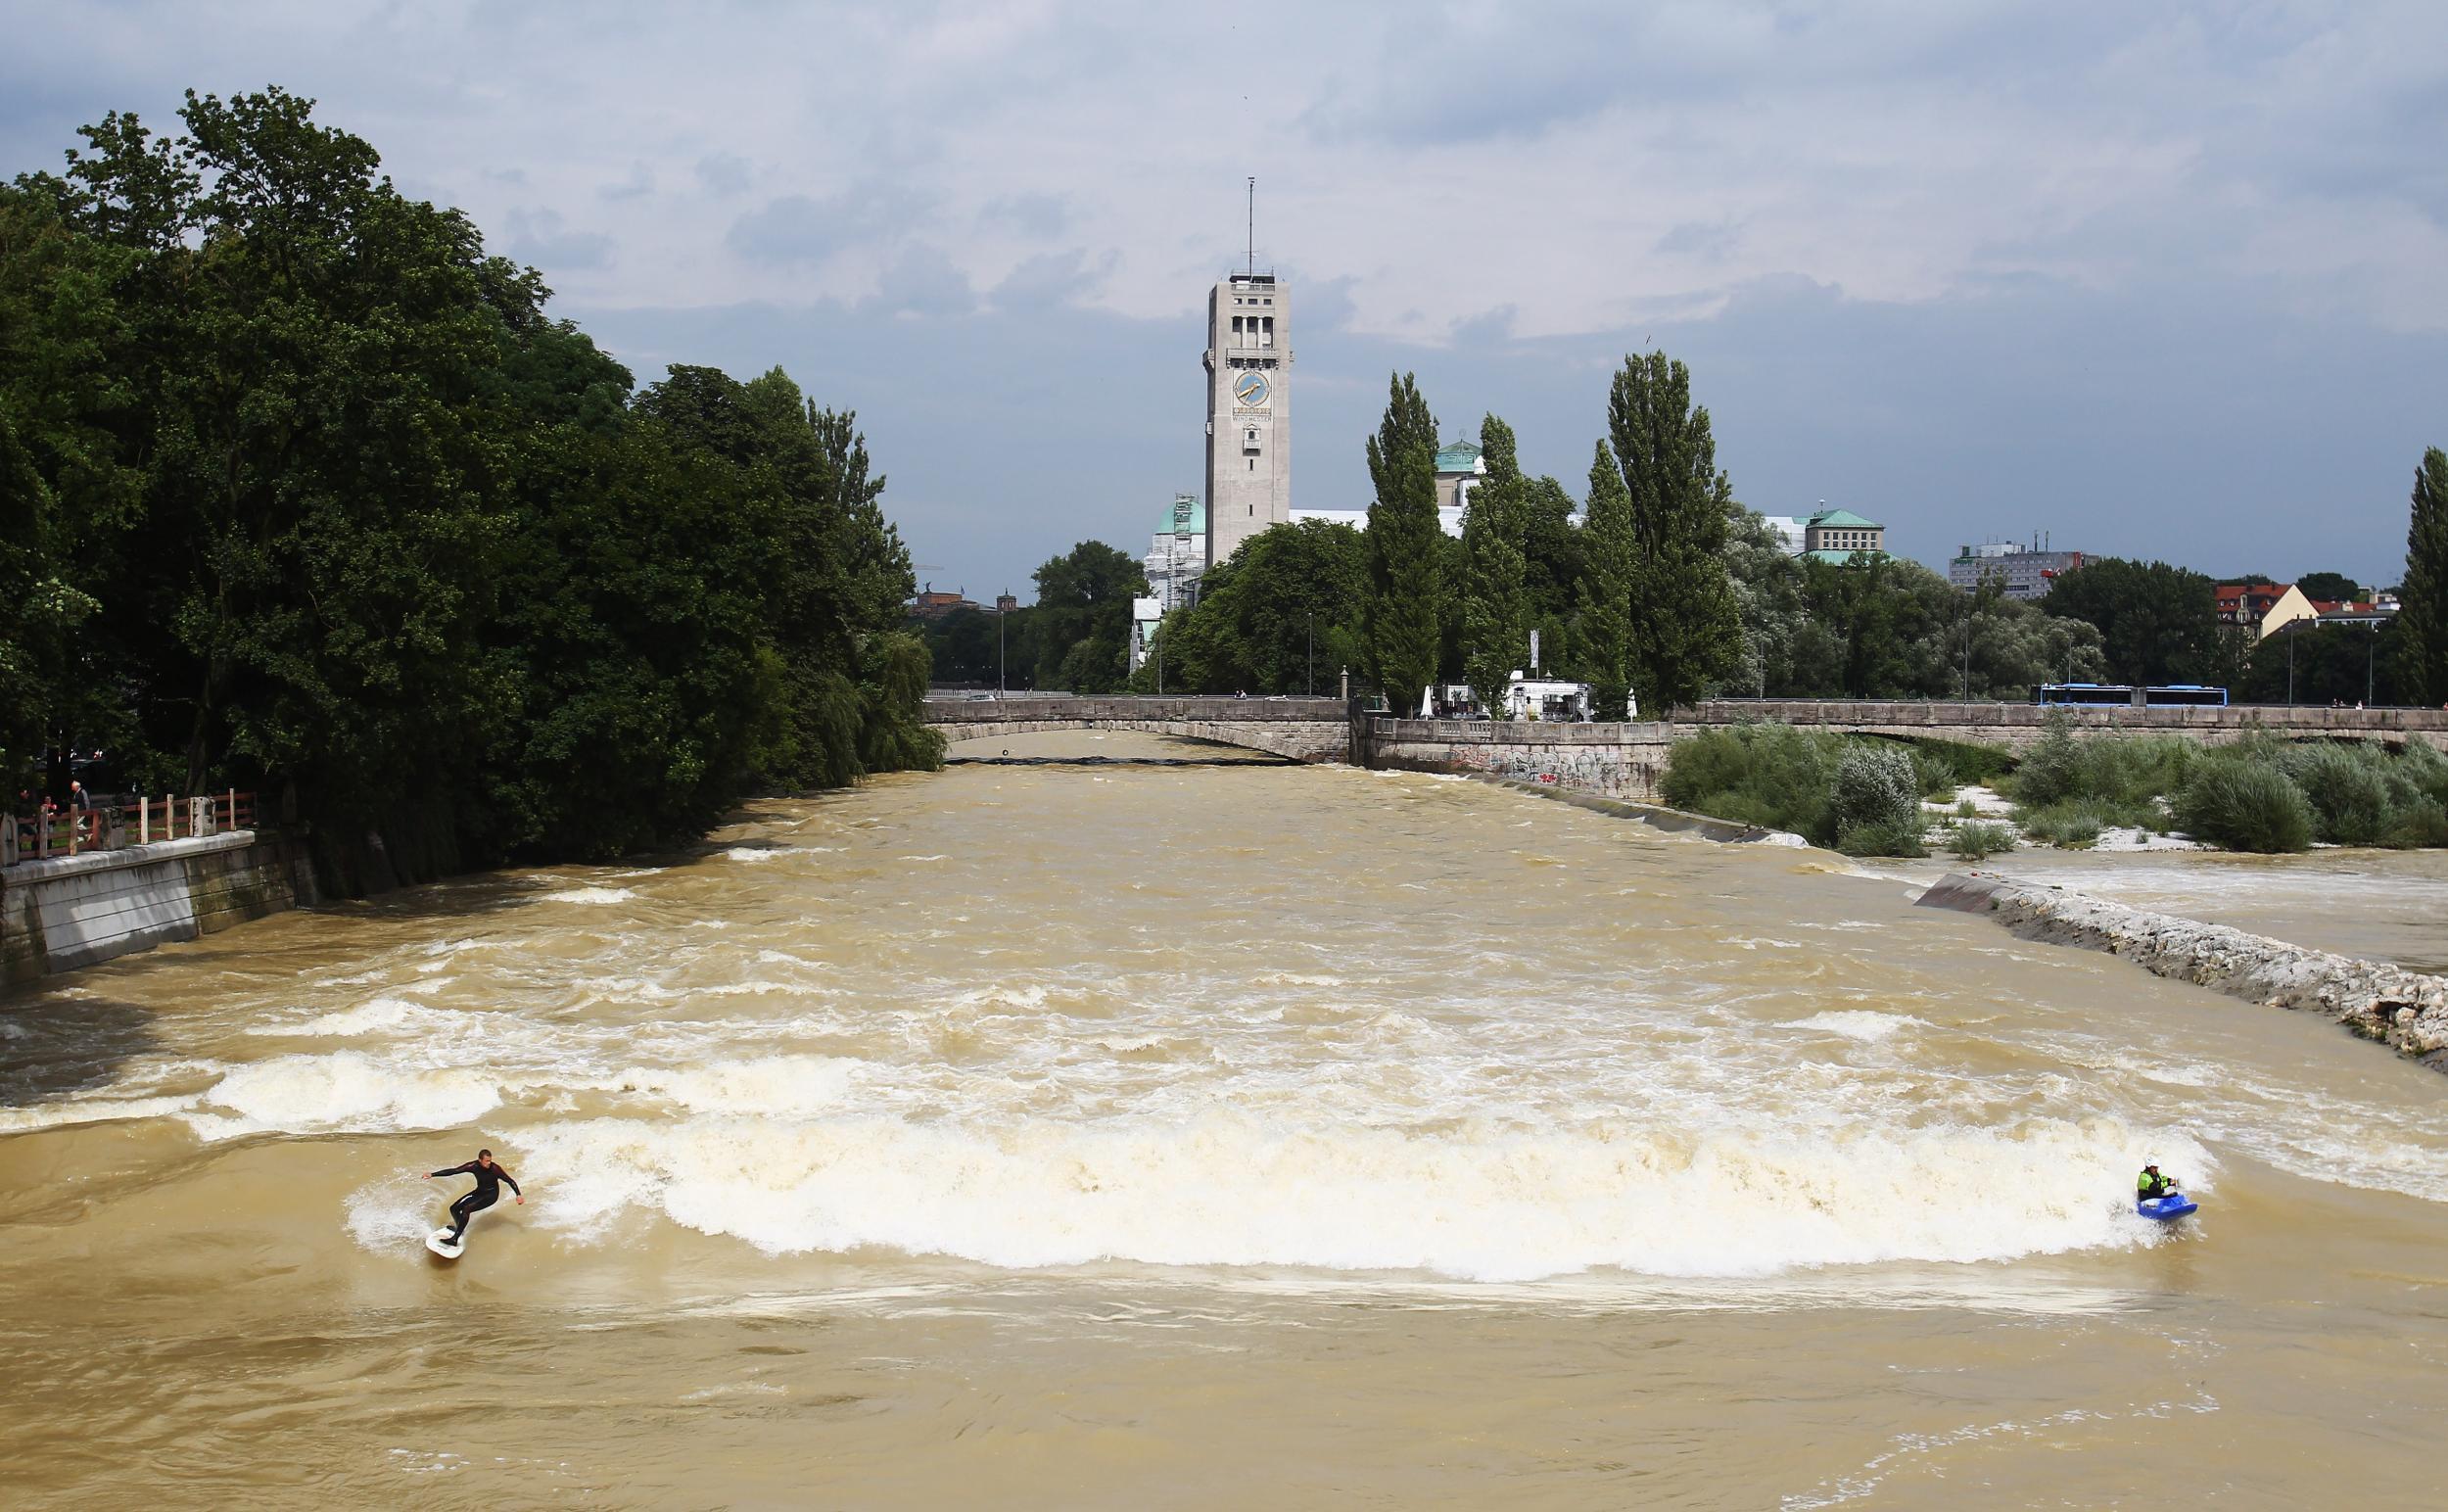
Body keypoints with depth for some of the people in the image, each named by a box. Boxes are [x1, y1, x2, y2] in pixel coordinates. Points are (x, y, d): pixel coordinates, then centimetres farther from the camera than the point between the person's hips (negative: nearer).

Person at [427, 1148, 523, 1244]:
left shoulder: (494, 1169, -25)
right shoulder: (474, 1166, -17)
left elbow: (510, 1180, -15)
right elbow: (454, 1171, -14)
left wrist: (519, 1195, -23)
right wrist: (432, 1174, -17)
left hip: (491, 1195, -5)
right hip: (479, 1192, 5)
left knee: (466, 1209, -25)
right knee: (454, 1208, -1)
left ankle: (455, 1239, -23)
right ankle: (459, 1228, 30)